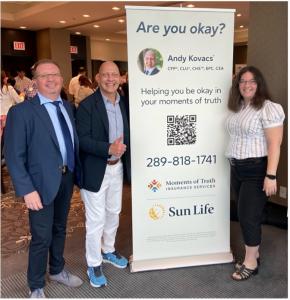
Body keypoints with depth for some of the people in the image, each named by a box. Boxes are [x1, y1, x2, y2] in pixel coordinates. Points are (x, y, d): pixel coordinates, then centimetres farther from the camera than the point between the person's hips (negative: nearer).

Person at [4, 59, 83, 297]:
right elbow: (13, 156, -14)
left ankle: (57, 270, 45)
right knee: (42, 237, 5)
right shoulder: (21, 111, -12)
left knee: (60, 229, 22)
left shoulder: (67, 107, 7)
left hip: (67, 179, 6)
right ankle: (36, 287, 28)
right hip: (42, 183, -6)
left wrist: (77, 172, 4)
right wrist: (27, 190, -18)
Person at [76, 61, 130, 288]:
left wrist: (124, 153, 4)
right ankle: (93, 265, 22)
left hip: (117, 167, 6)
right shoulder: (87, 105, -14)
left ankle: (108, 251, 42)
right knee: (96, 219, 3)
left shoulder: (124, 103, 5)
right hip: (96, 170, -6)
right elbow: (82, 140, -19)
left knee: (114, 213, 20)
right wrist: (109, 149, -29)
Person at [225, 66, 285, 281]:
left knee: (249, 216, -2)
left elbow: (274, 145, -17)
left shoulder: (268, 108, -13)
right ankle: (253, 254, 31)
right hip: (237, 168, 7)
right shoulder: (237, 107, 10)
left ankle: (251, 263, 16)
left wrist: (271, 176, -21)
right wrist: (234, 164, 11)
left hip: (256, 170, -7)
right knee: (245, 215, 14)